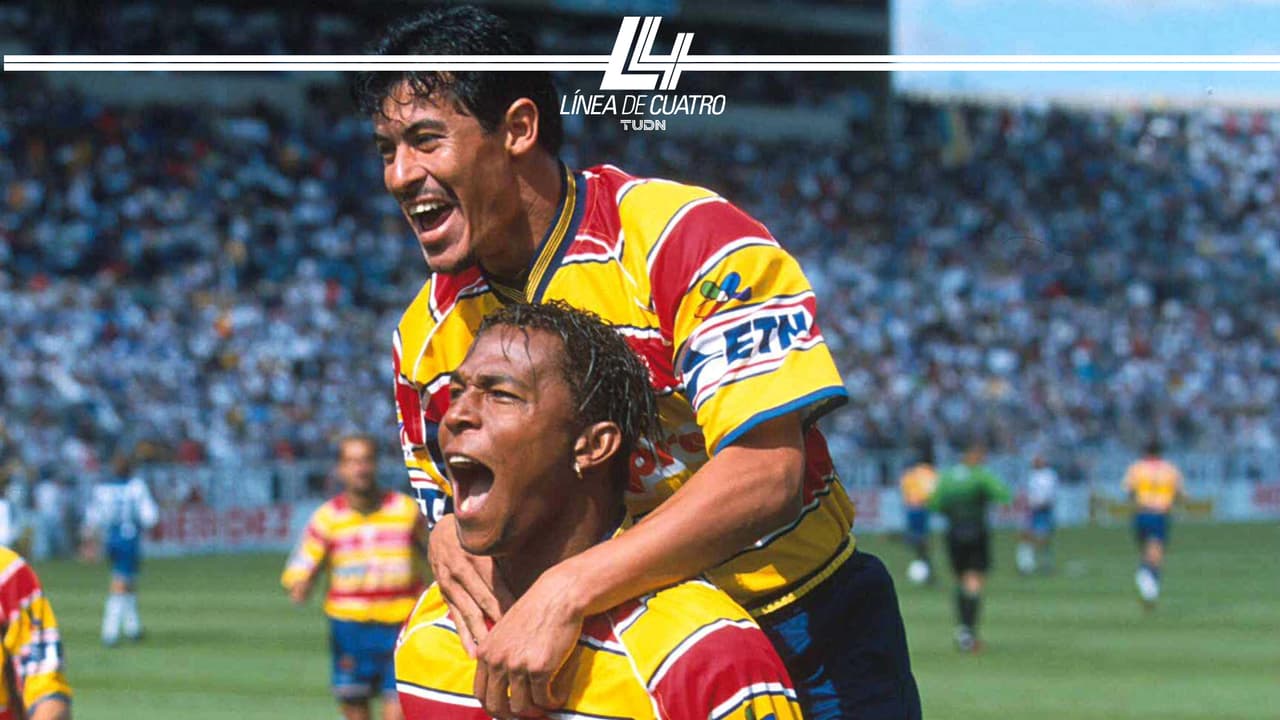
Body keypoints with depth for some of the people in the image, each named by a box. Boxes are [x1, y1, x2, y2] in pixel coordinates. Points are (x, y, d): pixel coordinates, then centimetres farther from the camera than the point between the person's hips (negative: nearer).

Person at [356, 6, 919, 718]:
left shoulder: (686, 239, -19)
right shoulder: (428, 334, 0)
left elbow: (766, 474, -29)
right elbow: (451, 505, 11)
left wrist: (565, 592, -36)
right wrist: (448, 539, -15)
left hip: (807, 648, -5)